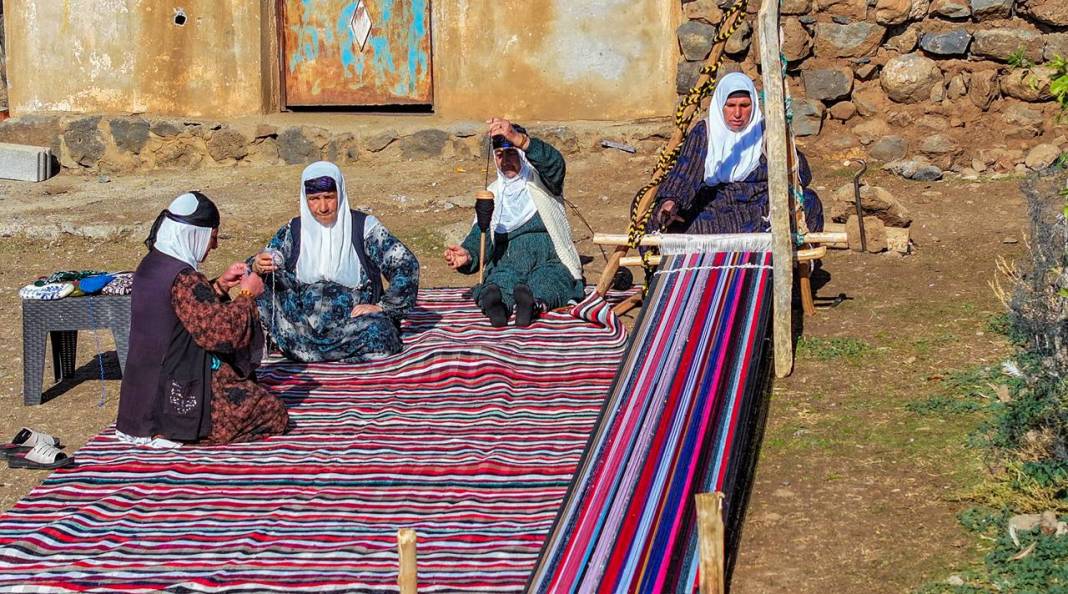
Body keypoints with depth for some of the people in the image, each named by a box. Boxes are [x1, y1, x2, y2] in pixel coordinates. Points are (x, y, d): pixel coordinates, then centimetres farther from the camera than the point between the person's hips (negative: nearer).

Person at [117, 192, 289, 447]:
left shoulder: (151, 265, 6)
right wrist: (247, 295, -11)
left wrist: (221, 285, 11)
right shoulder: (182, 277, -23)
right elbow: (220, 330, -25)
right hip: (182, 395, -10)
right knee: (274, 414, -2)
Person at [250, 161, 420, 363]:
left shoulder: (363, 227, 3)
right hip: (303, 321, 2)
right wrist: (257, 267, -20)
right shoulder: (293, 231, 11)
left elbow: (406, 265, -1)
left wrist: (382, 307, -10)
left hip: (353, 319, -2)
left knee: (377, 331, -36)